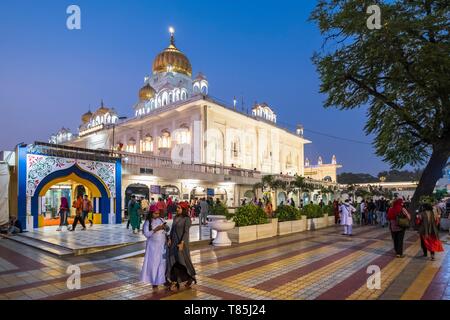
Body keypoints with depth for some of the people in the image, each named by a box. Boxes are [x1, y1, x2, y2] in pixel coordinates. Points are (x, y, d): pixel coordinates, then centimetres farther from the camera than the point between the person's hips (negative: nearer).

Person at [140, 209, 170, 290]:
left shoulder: (161, 219, 3)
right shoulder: (147, 222, -7)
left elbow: (168, 229, 7)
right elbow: (146, 234, -13)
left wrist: (165, 227, -14)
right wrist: (155, 230, -23)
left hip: (163, 245, 3)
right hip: (153, 245, -3)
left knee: (163, 262, 6)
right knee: (154, 263, 0)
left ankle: (163, 279, 18)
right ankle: (154, 282, 11)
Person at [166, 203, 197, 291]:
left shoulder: (187, 219, -13)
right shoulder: (176, 217, 8)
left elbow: (186, 232, -19)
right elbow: (172, 229, 10)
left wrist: (182, 243, -26)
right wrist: (169, 239, -1)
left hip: (182, 242, -6)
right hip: (174, 242, 7)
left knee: (184, 260, 3)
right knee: (173, 260, 4)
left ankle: (191, 277, 25)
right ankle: (174, 281, 11)